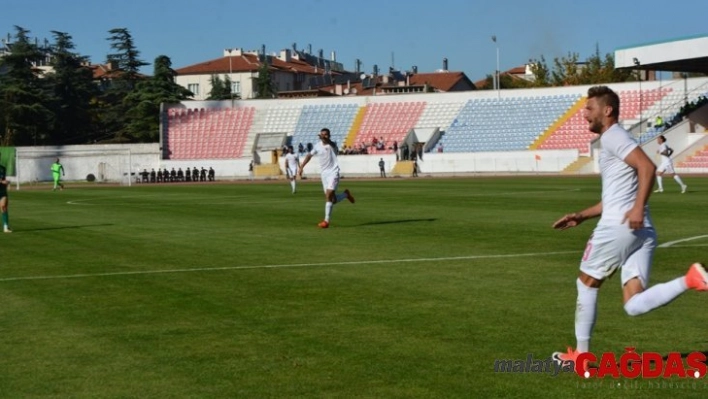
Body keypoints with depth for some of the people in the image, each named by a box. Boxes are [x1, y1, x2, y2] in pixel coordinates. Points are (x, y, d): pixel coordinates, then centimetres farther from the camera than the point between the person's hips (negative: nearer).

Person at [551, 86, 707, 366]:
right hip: (641, 231, 9)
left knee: (586, 284, 11)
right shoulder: (613, 141, 27)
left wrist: (638, 207, -28)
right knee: (634, 306, -3)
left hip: (619, 226, -9)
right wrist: (581, 216, 29)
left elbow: (647, 166, -19)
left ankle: (581, 353, 19)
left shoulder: (613, 136, -2)